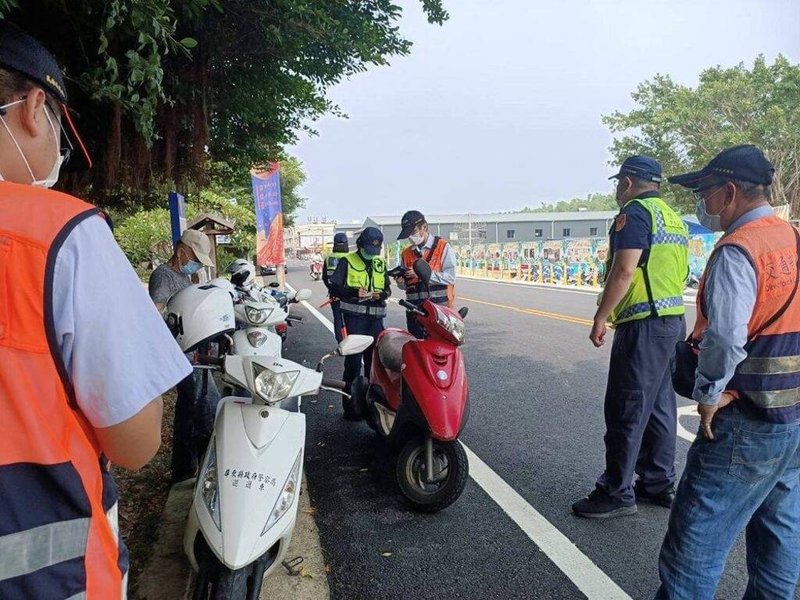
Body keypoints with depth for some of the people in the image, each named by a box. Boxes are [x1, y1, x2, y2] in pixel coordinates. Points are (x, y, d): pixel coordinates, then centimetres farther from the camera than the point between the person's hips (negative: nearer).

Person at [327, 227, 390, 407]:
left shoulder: (380, 263, 15)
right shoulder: (347, 262, 0)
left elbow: (388, 289, 20)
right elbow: (333, 288, -4)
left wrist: (381, 294, -4)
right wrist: (354, 292, -20)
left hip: (376, 317, 5)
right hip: (354, 316, -5)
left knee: (374, 357, 10)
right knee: (354, 356, -6)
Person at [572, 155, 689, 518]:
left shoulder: (635, 212, -10)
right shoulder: (672, 217, 19)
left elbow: (624, 271, -20)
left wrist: (600, 318, -14)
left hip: (644, 325, -10)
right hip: (673, 321, 10)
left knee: (625, 410, -4)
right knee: (659, 406, 15)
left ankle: (616, 493, 3)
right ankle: (659, 484, 25)